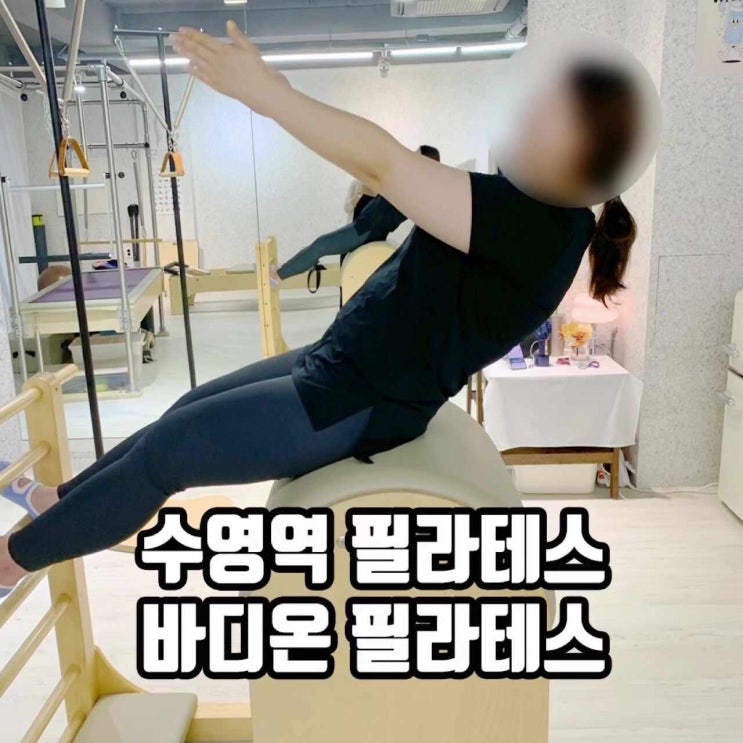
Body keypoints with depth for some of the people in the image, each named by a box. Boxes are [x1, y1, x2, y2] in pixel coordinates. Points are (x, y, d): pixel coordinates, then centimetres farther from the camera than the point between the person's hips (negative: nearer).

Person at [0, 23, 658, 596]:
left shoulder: (540, 221, -26)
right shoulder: (534, 208, 6)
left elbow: (383, 165, -28)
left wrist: (263, 89, -22)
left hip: (356, 408, -10)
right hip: (343, 370, 10)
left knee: (162, 453, 0)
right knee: (185, 414, 18)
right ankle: (59, 501, 39)